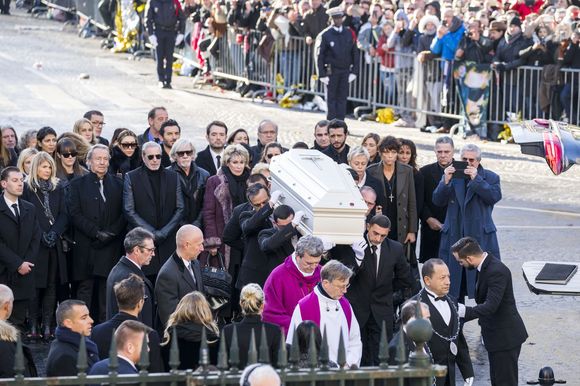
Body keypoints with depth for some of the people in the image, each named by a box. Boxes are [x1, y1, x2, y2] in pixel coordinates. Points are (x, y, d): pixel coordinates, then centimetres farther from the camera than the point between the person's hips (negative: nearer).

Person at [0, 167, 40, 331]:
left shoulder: (30, 209, 14)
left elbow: (35, 239, 11)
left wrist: (27, 263, -3)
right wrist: (18, 264, -11)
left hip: (24, 274, 4)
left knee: (18, 323, 2)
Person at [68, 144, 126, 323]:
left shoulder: (118, 184, 12)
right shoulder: (77, 185, 7)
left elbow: (125, 214, 6)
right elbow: (75, 213, -2)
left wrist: (111, 232, -9)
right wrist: (96, 233, -11)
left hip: (111, 247, 1)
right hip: (86, 247, -1)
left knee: (107, 290, -1)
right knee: (85, 289, -2)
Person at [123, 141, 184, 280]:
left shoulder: (173, 177, 11)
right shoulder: (131, 178, 4)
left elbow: (180, 209, 8)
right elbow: (129, 211, -2)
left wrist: (163, 233, -5)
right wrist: (152, 233, -8)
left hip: (168, 242, 2)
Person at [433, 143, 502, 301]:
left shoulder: (490, 177, 5)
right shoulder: (452, 176, 11)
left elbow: (494, 196, -12)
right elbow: (437, 200, 4)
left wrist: (476, 179, -17)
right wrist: (446, 181, -11)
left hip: (480, 236, -2)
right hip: (454, 236, 3)